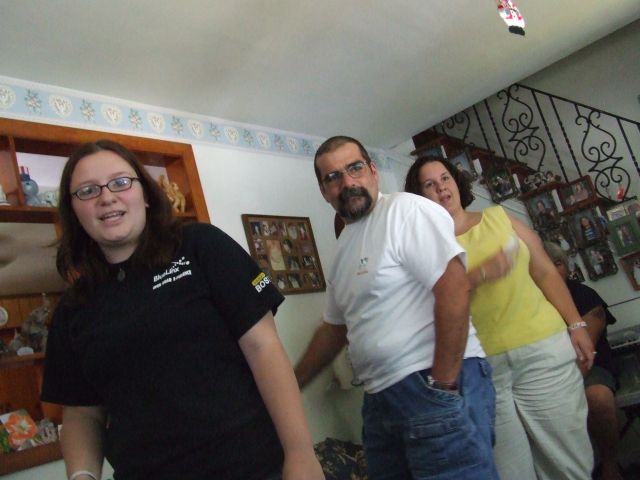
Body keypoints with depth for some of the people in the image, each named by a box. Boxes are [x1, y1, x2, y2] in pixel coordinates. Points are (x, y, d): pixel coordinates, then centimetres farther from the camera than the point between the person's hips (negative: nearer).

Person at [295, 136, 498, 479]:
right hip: (380, 397, 8)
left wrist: (443, 386, -19)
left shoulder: (405, 211, -9)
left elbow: (454, 288, -18)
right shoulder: (344, 248, 16)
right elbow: (334, 329, 24)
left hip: (434, 385, -7)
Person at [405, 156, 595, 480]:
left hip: (543, 347, 2)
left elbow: (545, 272, 10)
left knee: (569, 454, 7)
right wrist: (481, 274, -19)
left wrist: (576, 325, 4)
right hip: (482, 365, -2)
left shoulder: (498, 217, 11)